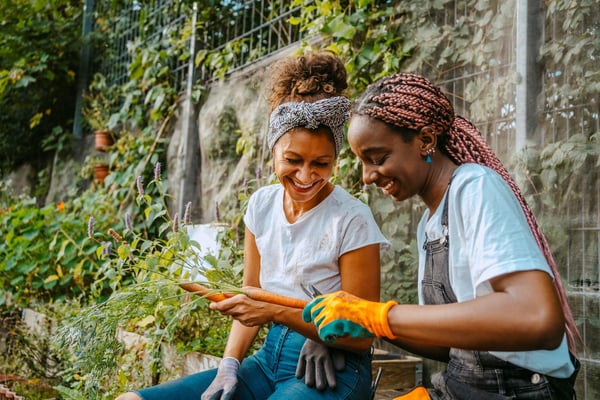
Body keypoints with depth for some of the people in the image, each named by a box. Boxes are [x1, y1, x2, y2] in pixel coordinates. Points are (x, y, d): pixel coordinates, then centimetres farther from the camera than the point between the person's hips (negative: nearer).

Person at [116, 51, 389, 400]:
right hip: (269, 358, 6)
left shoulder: (352, 220, -15)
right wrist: (228, 367, -5)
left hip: (331, 372, -5)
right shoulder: (262, 204, 2)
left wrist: (277, 312, -22)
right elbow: (251, 299, 9)